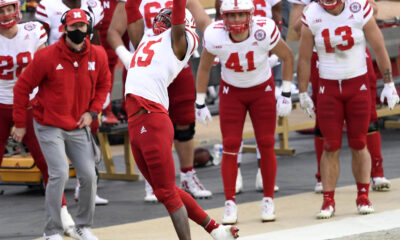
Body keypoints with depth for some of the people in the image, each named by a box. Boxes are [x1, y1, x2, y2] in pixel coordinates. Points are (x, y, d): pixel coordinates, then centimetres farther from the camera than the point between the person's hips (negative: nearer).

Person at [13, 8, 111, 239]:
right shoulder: (47, 56, -16)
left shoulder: (98, 55, -4)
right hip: (49, 127, -4)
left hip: (79, 128, 4)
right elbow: (22, 87, -7)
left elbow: (103, 84, 15)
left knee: (89, 175, 1)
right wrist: (20, 124, -4)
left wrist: (92, 111, 0)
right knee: (60, 174, -16)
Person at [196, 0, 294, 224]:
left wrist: (286, 94, -10)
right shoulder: (215, 37, -24)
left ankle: (269, 201, 12)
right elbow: (204, 68, -4)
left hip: (262, 90, -1)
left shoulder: (265, 32, -28)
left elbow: (288, 57, -9)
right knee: (230, 148, -6)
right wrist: (200, 102, -1)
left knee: (266, 146, -1)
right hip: (231, 92, 1)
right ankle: (230, 204, 2)